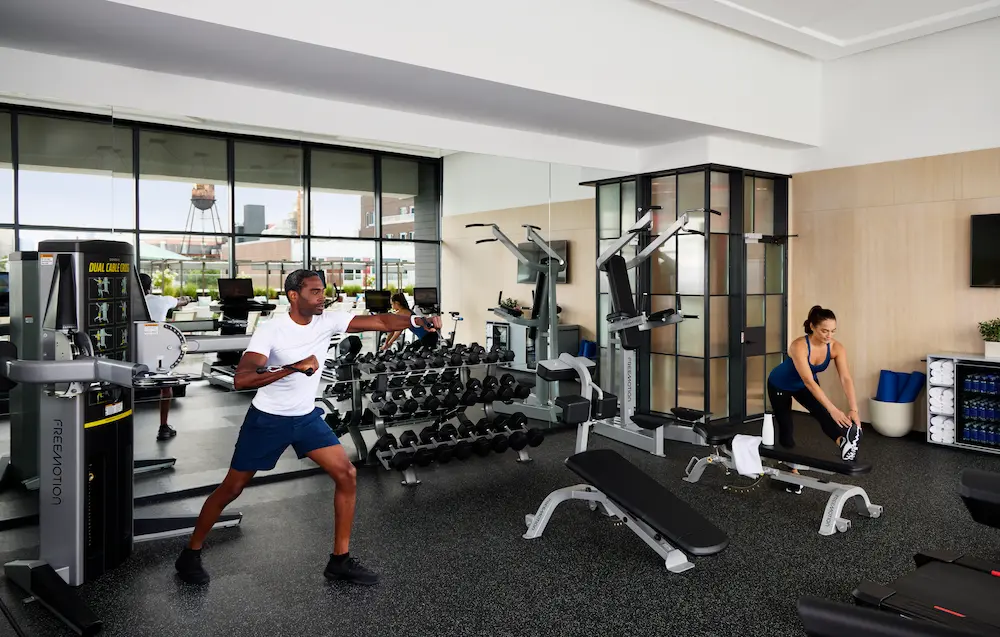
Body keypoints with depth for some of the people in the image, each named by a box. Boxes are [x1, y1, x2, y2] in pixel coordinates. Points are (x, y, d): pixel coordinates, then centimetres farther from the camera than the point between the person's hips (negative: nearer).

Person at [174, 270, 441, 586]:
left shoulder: (327, 321, -8)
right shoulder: (271, 330, -22)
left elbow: (377, 321, -15)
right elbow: (241, 380, -32)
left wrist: (419, 320, -29)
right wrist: (294, 367, -42)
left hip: (307, 417, 5)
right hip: (267, 420, -4)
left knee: (347, 475, -5)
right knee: (231, 489, 7)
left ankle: (340, 560, 7)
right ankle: (190, 554, 30)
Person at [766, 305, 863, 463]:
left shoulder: (836, 348, -23)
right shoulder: (799, 346, -39)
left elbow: (846, 379, -30)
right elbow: (808, 381, -45)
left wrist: (854, 410, -43)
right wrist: (833, 410, -49)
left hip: (803, 386, 3)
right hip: (780, 385, -3)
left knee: (822, 412, -27)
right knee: (785, 427, -1)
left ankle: (845, 441, -52)